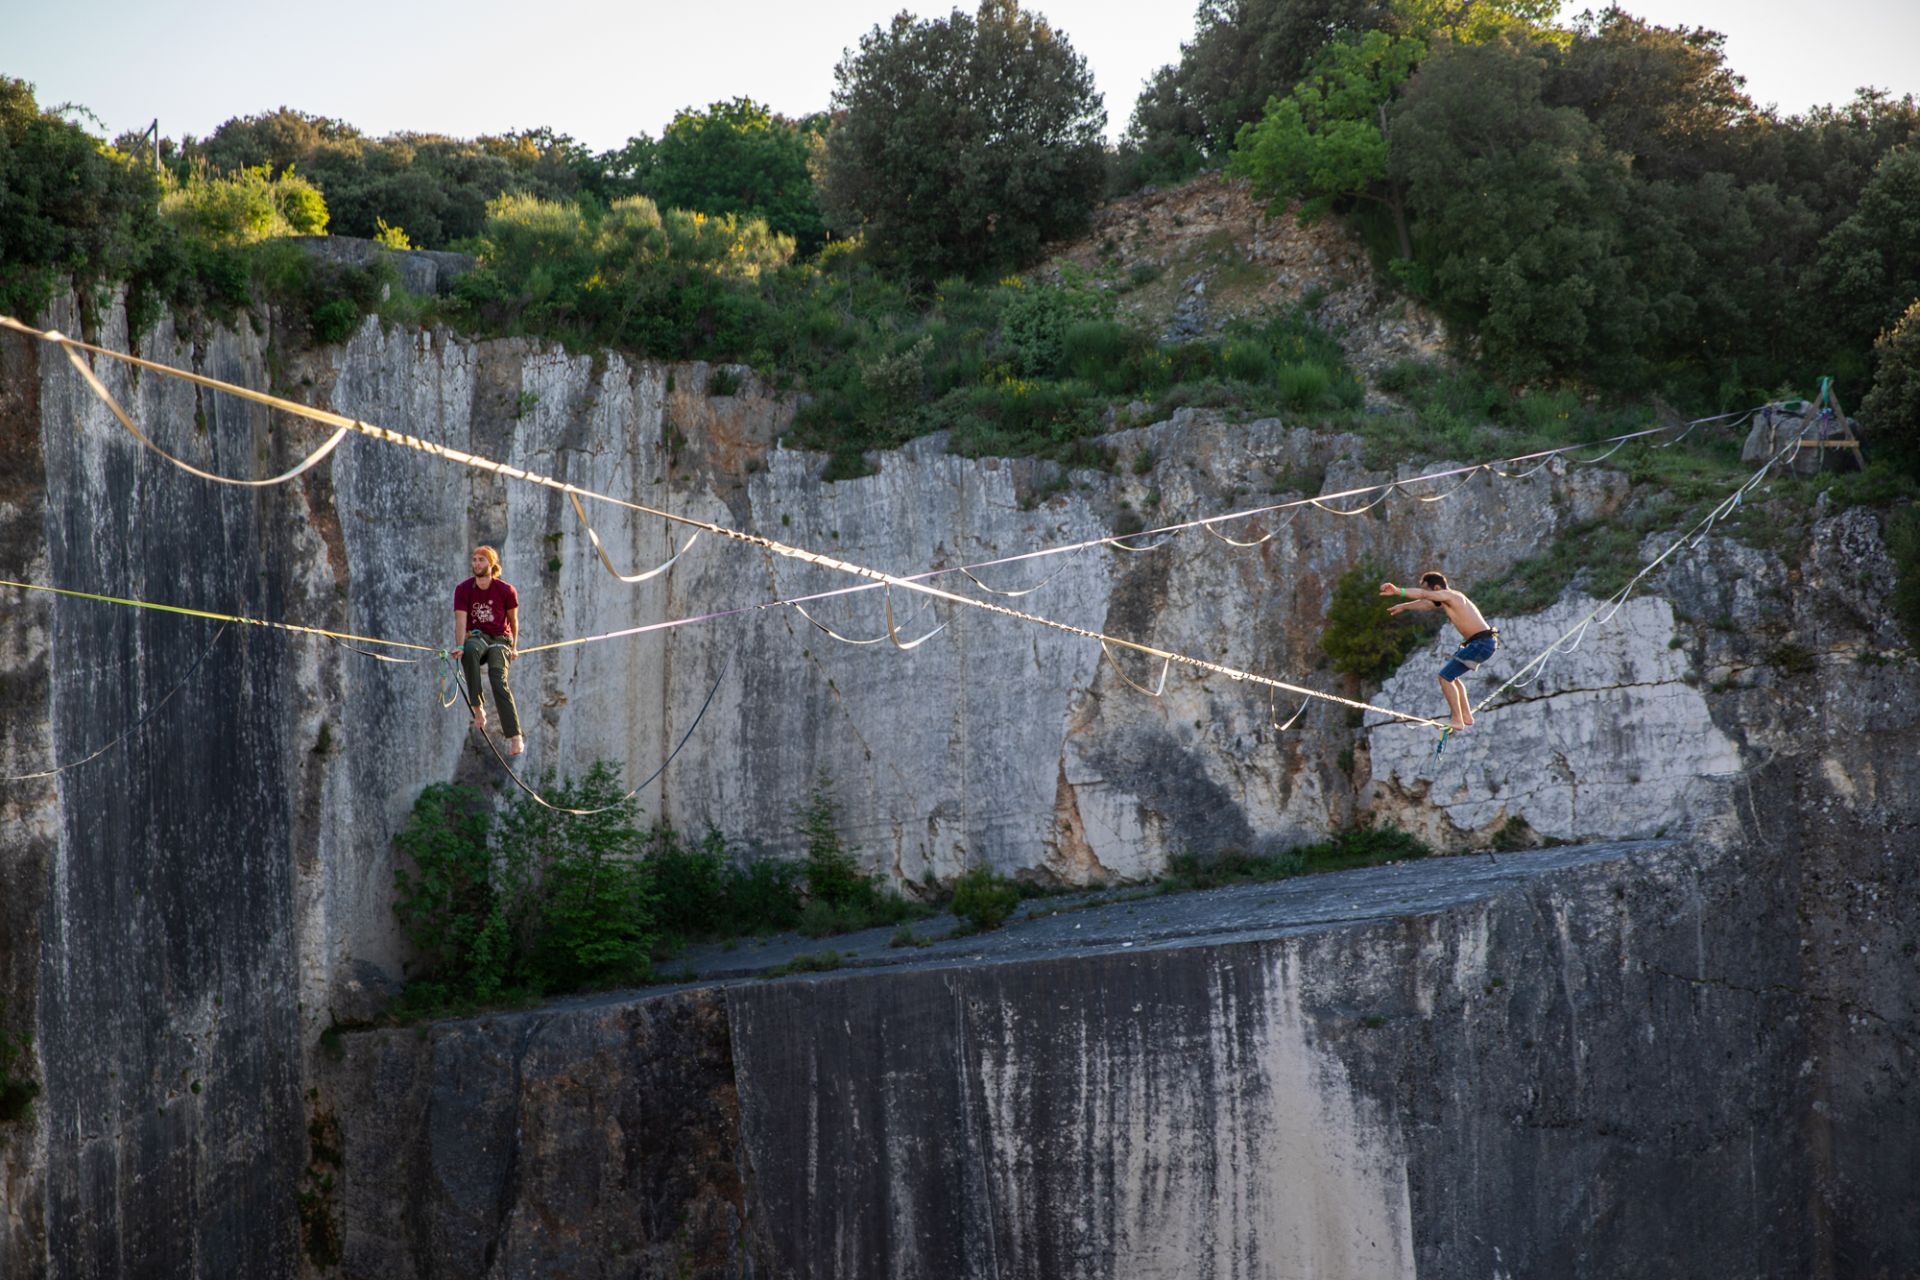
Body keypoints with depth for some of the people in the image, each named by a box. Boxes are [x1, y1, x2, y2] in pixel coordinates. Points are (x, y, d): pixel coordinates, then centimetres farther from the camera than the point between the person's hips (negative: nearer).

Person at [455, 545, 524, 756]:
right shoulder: (463, 590, 0)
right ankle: (477, 708, -36)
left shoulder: (506, 591, -1)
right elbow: (461, 620, -10)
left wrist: (512, 648, 16)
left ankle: (515, 737, -28)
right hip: (476, 637, 1)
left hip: (500, 639, -1)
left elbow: (513, 620, 12)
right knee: (470, 650, -38)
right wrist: (459, 646, -25)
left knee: (498, 681, -24)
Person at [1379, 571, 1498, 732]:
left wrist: (1398, 591, -36)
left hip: (1482, 643, -11)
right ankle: (1466, 715, 30)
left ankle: (1457, 721, -9)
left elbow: (1423, 595, -27)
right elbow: (1425, 603, 34)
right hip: (1484, 642, 11)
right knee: (1451, 676, 26)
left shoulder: (1450, 596, -12)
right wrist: (1403, 606, 47)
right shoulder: (1447, 600, 16)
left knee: (1445, 677, -10)